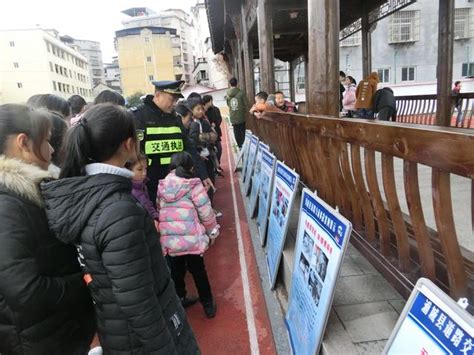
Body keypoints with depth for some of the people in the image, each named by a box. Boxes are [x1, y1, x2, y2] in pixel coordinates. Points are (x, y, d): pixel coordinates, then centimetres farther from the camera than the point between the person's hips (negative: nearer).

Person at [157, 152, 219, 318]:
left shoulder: (162, 187, 4)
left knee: (176, 271, 22)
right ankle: (208, 305, 29)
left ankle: (180, 300, 40)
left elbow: (159, 210, 11)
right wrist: (212, 232, 8)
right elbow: (206, 214, -7)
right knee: (198, 271, 15)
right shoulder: (194, 186, -9)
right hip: (192, 239, -3)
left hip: (168, 240, 3)